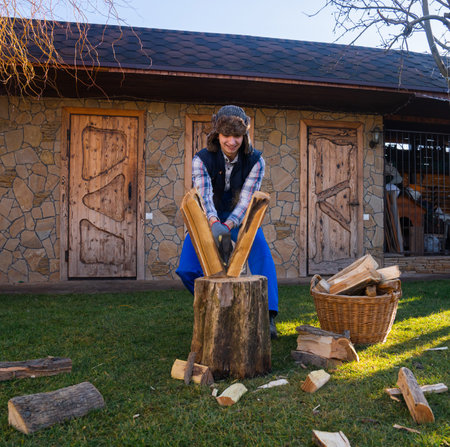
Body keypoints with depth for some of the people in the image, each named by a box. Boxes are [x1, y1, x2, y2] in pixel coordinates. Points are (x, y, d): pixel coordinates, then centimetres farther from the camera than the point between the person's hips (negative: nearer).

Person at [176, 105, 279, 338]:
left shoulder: (255, 161, -18)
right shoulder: (202, 159, -21)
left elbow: (246, 200, -26)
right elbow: (204, 196, -36)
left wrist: (228, 225, -45)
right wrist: (214, 223, -56)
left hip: (240, 219, 0)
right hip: (208, 220, 0)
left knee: (262, 257, -26)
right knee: (187, 270, -12)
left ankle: (267, 318, -25)